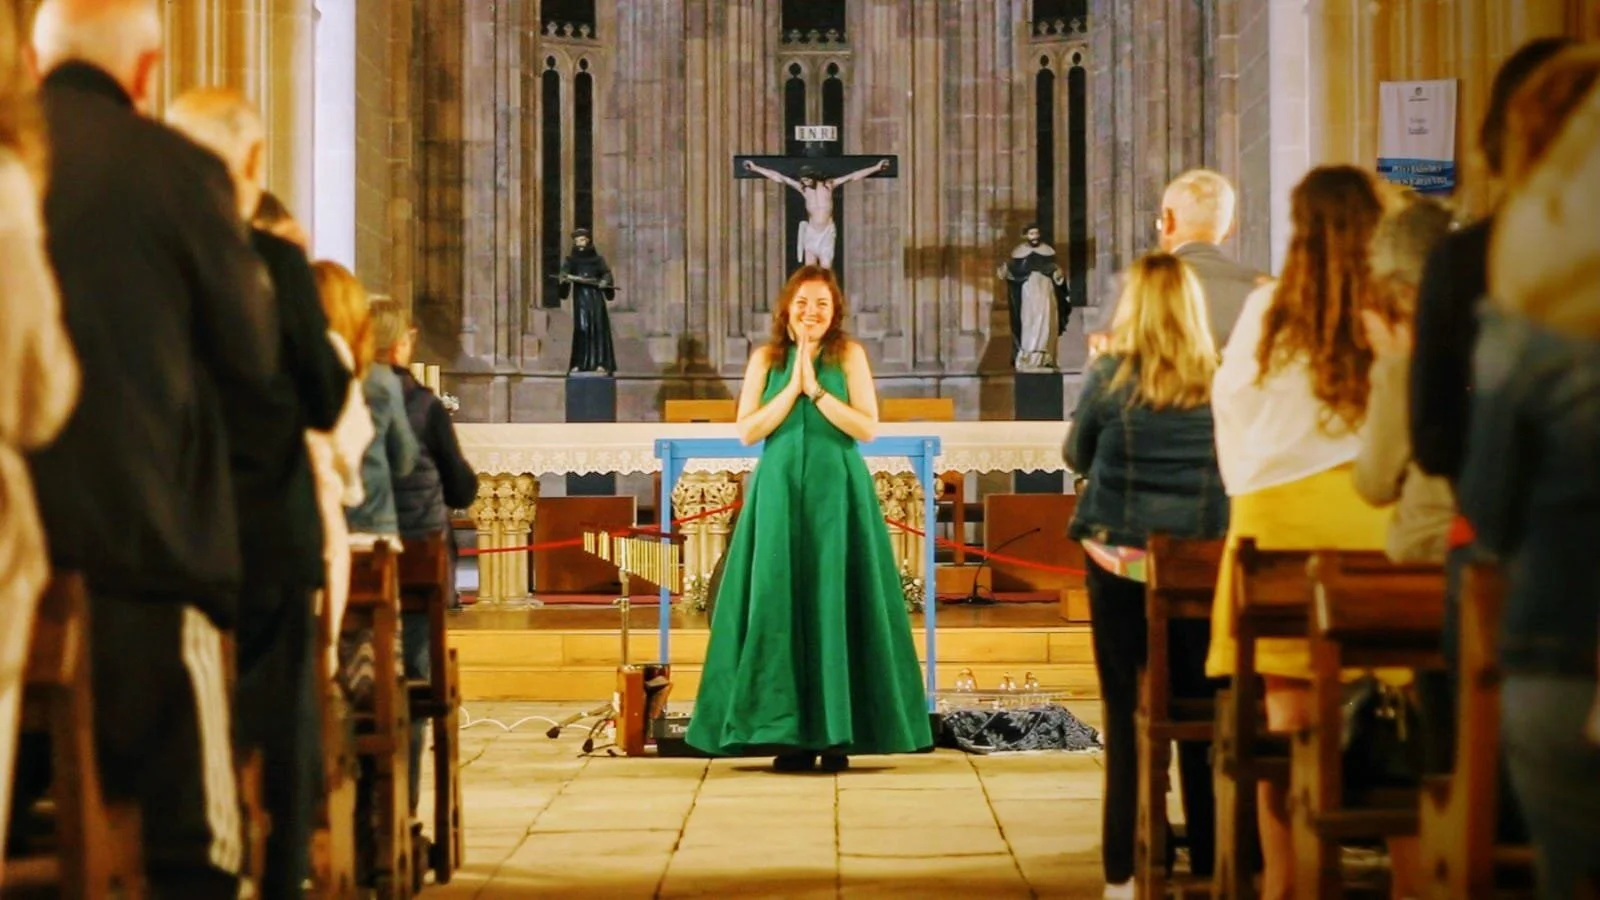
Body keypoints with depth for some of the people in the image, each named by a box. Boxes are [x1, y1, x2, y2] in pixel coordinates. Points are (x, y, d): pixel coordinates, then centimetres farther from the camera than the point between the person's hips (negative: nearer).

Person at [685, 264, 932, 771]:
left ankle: (838, 733, 2)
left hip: (836, 493, -2)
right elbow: (747, 430, -1)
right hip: (780, 493, 2)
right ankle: (790, 734, 3)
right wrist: (792, 387, -9)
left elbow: (868, 428, -6)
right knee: (780, 605, -1)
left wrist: (816, 389, -12)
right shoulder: (766, 358, 7)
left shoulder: (850, 355, 2)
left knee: (836, 606, -3)